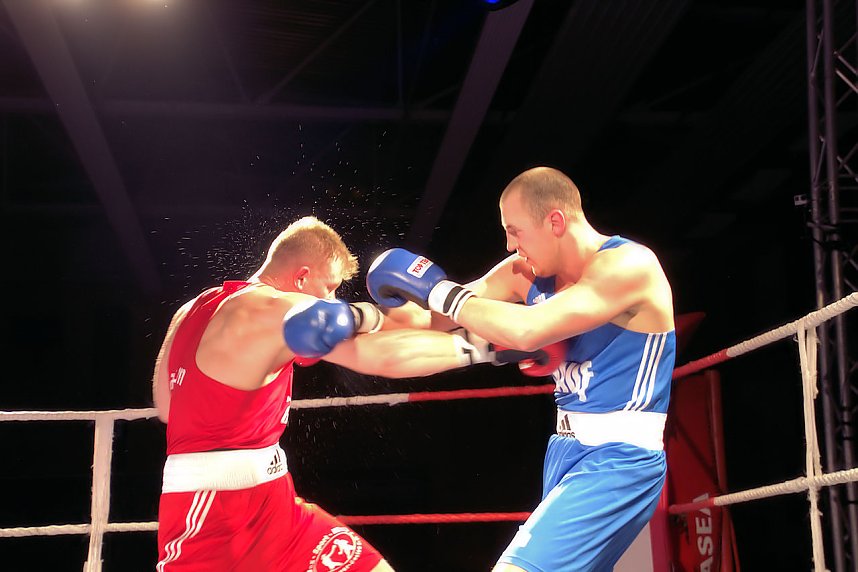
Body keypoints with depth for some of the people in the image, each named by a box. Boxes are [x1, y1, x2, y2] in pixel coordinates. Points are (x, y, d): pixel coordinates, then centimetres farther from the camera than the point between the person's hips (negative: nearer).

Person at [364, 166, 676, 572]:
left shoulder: (631, 265, -19)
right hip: (566, 451, 9)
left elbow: (526, 331, -30)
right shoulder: (526, 272, 4)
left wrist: (438, 290, -19)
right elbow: (432, 320, 9)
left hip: (616, 461, -9)